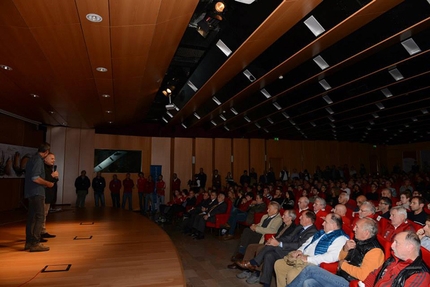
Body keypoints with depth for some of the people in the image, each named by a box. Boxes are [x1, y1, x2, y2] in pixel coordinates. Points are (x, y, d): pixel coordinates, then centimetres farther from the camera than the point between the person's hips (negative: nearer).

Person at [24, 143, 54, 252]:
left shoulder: (32, 159, 15)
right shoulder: (38, 160, -14)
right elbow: (35, 178, -23)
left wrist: (44, 183, 24)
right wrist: (47, 183, -10)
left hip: (31, 193, 10)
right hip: (37, 193, -10)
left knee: (31, 218, 13)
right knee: (39, 218, -7)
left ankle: (29, 242, 18)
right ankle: (35, 243, -7)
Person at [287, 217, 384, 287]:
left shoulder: (374, 250, -15)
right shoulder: (358, 242, 13)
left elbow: (363, 275, -26)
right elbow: (341, 258, 23)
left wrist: (344, 265, -12)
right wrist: (345, 249, 2)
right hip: (340, 278, 8)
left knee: (310, 269, -15)